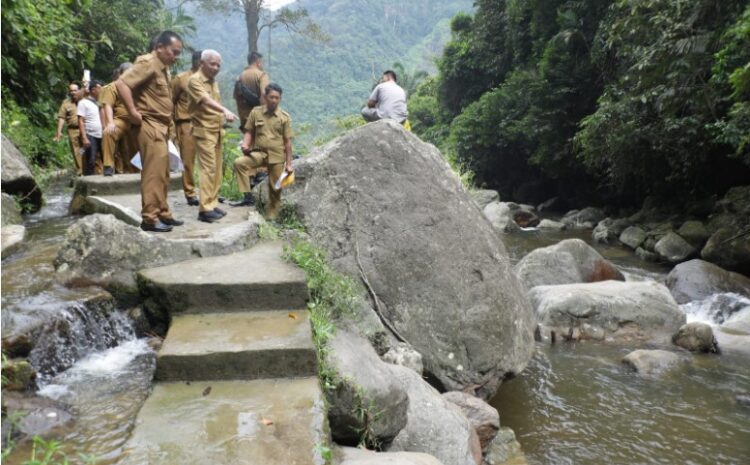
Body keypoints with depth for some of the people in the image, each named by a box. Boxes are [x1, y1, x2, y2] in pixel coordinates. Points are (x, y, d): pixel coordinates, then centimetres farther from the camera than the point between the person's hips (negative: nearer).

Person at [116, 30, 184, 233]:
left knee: (162, 172, 12)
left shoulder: (163, 68, 18)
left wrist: (168, 124, 15)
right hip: (149, 124, -10)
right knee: (154, 170, -12)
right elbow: (121, 83, -22)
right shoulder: (147, 63, -11)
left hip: (160, 125, 10)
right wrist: (133, 112, -22)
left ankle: (162, 214, 20)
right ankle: (150, 218, -10)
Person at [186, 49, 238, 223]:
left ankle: (213, 204, 15)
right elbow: (206, 101, -28)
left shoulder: (214, 81, 15)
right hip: (204, 130, -8)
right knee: (208, 168, -13)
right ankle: (205, 209, -13)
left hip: (217, 130, 8)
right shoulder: (195, 80, -11)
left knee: (217, 169, 8)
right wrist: (225, 111, -43)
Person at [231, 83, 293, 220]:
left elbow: (287, 142, 0)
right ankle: (248, 196, -20)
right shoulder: (256, 112, 1)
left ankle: (271, 217, 19)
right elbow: (249, 132, 8)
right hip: (259, 152, 1)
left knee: (275, 189, 4)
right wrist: (245, 144, -13)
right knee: (239, 162, -26)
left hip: (277, 156, -1)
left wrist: (288, 163, -1)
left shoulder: (285, 117, -1)